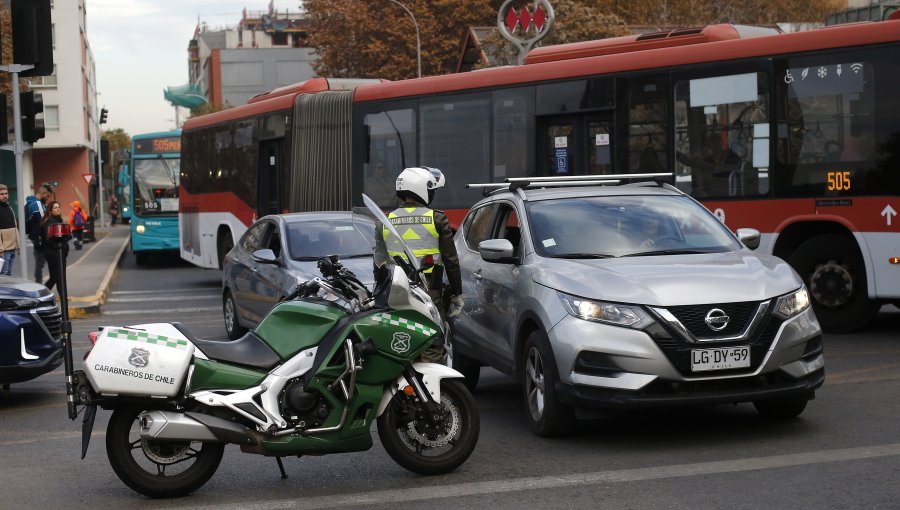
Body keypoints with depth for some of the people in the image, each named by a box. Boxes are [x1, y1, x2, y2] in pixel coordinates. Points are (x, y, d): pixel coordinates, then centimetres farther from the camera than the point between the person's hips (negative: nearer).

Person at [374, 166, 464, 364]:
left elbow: (379, 262, 10)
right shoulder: (436, 219, -3)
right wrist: (456, 293, 7)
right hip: (430, 293, -3)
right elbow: (450, 259, -1)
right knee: (432, 347, -2)